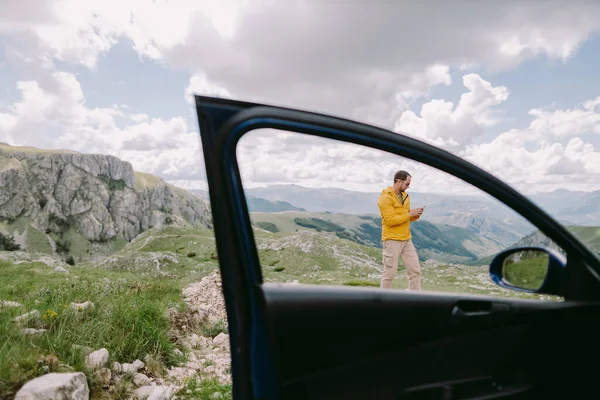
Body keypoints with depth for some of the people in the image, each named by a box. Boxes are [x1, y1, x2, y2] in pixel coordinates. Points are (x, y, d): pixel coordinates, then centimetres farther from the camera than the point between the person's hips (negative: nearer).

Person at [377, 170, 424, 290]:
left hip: (407, 239, 8)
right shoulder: (385, 197, -13)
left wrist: (415, 215, -2)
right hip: (392, 240, -8)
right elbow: (390, 220, -20)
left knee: (415, 270, 8)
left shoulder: (405, 196, 13)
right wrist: (410, 214, -17)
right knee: (390, 272, -1)